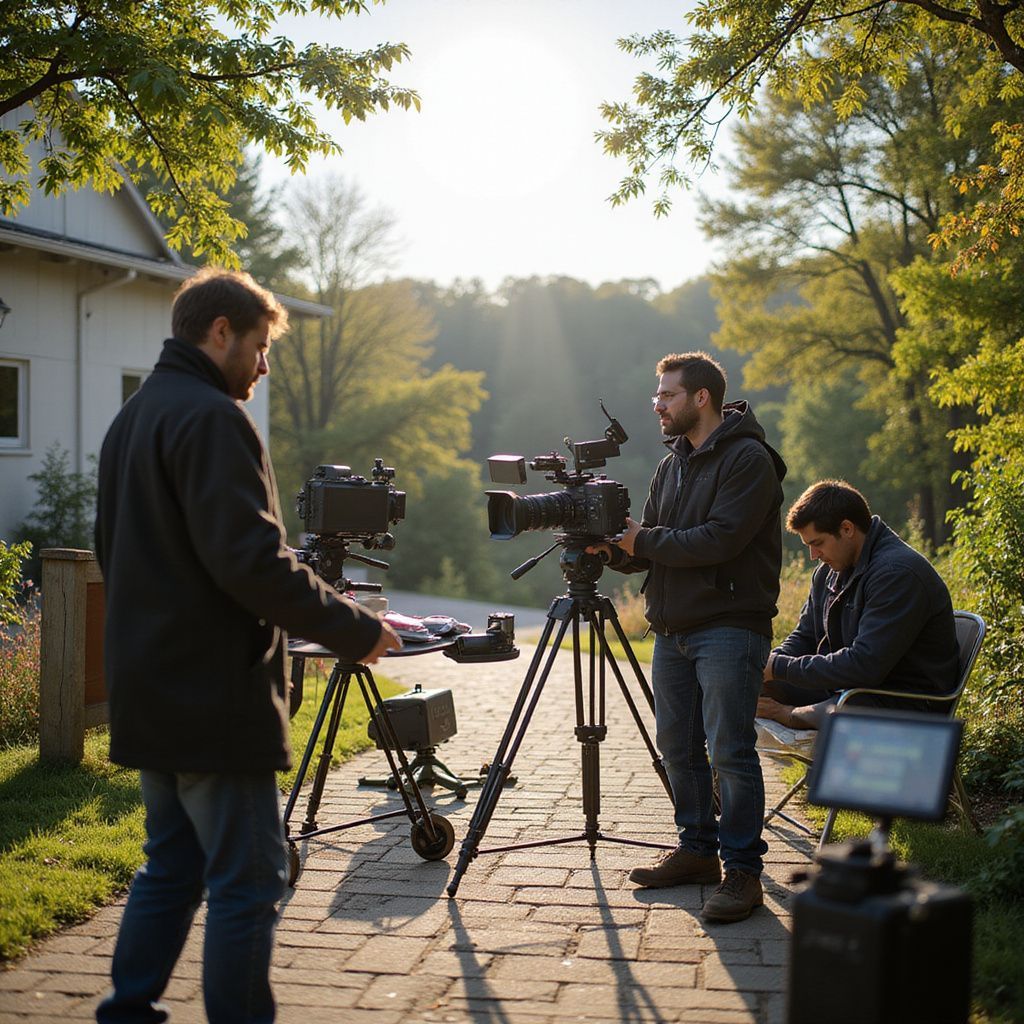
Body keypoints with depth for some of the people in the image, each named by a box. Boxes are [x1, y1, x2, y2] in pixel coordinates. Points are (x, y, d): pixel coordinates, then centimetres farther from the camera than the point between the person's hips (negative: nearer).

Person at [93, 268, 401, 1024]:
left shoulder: (132, 419, 15)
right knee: (249, 880, -2)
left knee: (172, 866, 18)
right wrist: (355, 630, -14)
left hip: (152, 692, 10)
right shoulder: (212, 418, -15)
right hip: (216, 698, -10)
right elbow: (251, 560, -23)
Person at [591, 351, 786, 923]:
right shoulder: (673, 465, 18)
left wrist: (644, 541, -12)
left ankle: (743, 870, -1)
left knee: (729, 750, -9)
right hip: (674, 629, 8)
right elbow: (646, 548, 16)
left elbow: (721, 539, -20)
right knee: (678, 746, 11)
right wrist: (612, 547, -5)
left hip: (729, 628, -8)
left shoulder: (748, 459, -9)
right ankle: (698, 851, 23)